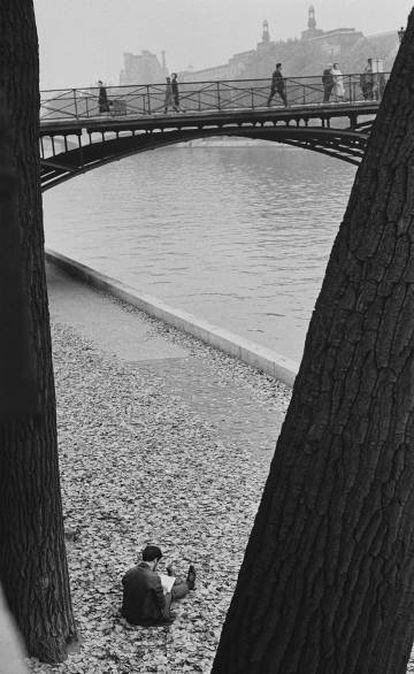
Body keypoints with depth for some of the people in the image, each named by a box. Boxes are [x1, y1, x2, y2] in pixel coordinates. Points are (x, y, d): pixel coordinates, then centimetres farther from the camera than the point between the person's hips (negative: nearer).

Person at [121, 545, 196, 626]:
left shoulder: (129, 573, -12)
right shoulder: (154, 578, -29)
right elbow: (162, 603, -19)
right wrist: (163, 594, 4)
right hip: (148, 617, -5)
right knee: (171, 592, 20)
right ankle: (188, 585, 53)